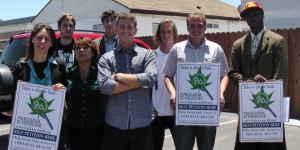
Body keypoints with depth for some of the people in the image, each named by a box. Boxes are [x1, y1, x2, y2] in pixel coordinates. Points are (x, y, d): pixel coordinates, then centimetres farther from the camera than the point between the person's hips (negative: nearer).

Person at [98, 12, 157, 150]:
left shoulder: (147, 55, 4)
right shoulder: (106, 58, 5)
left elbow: (151, 79, -13)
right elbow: (104, 86, -10)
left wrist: (119, 76, -9)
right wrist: (138, 82, -10)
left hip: (142, 123, 0)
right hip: (114, 125, 0)